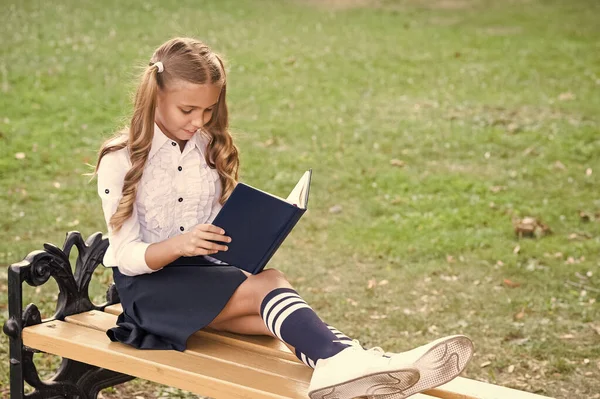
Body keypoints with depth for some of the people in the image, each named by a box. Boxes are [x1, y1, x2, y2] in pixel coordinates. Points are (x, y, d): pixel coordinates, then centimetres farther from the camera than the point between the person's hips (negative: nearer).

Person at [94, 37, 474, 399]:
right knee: (269, 285, -30)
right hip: (148, 282, -5)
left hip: (205, 273, 5)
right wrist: (178, 245, -33)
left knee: (272, 313, -30)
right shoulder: (120, 161, -8)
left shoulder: (212, 150, 8)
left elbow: (222, 228, 9)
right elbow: (127, 255, -13)